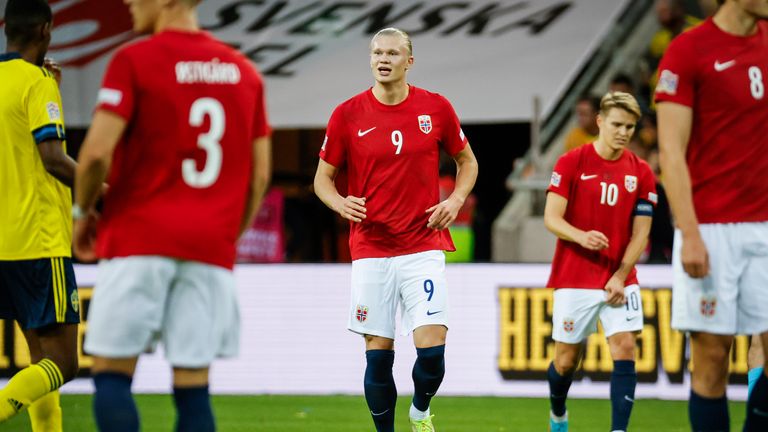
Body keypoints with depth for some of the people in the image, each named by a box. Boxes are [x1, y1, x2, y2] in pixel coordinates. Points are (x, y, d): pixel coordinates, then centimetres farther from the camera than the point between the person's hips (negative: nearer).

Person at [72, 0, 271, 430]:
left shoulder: (134, 61, -4)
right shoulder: (245, 71, 12)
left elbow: (98, 150, -11)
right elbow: (260, 175, 13)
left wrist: (83, 211, 5)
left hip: (139, 238, -4)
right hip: (212, 248, 4)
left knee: (112, 374, 0)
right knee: (193, 386, 3)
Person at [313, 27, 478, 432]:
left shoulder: (436, 108, 1)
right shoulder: (347, 115, -1)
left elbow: (467, 160, 15)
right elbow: (323, 177, 8)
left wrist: (455, 200, -4)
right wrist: (341, 203, -14)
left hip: (423, 246, 0)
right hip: (370, 250, 0)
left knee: (432, 349, -10)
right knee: (378, 354, 0)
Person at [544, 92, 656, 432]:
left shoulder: (641, 173, 3)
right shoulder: (571, 163, -4)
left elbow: (640, 234, 2)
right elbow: (551, 218, -8)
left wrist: (620, 277, -11)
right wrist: (581, 237, -28)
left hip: (620, 280, 2)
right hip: (574, 278, -2)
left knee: (625, 348, -15)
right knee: (567, 358, 6)